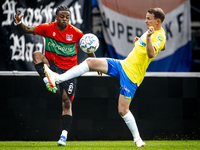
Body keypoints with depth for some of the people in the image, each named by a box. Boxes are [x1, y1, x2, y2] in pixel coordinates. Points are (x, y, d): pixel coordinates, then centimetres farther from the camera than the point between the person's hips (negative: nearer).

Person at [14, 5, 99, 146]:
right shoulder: (48, 28, -5)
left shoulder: (76, 33, -7)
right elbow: (28, 30, -9)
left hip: (69, 71, -1)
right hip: (51, 66, 1)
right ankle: (48, 81, -39)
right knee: (37, 55, -28)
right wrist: (20, 24, -30)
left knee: (67, 102, -7)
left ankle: (64, 135, -4)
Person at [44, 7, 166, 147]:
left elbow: (151, 54, -38)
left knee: (123, 110, -10)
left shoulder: (159, 36, -18)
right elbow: (163, 47, 33)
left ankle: (137, 139, 8)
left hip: (132, 75, -9)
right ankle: (58, 79, -2)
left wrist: (148, 38, -53)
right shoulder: (153, 32, 10)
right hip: (123, 64, 9)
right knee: (90, 62, -2)